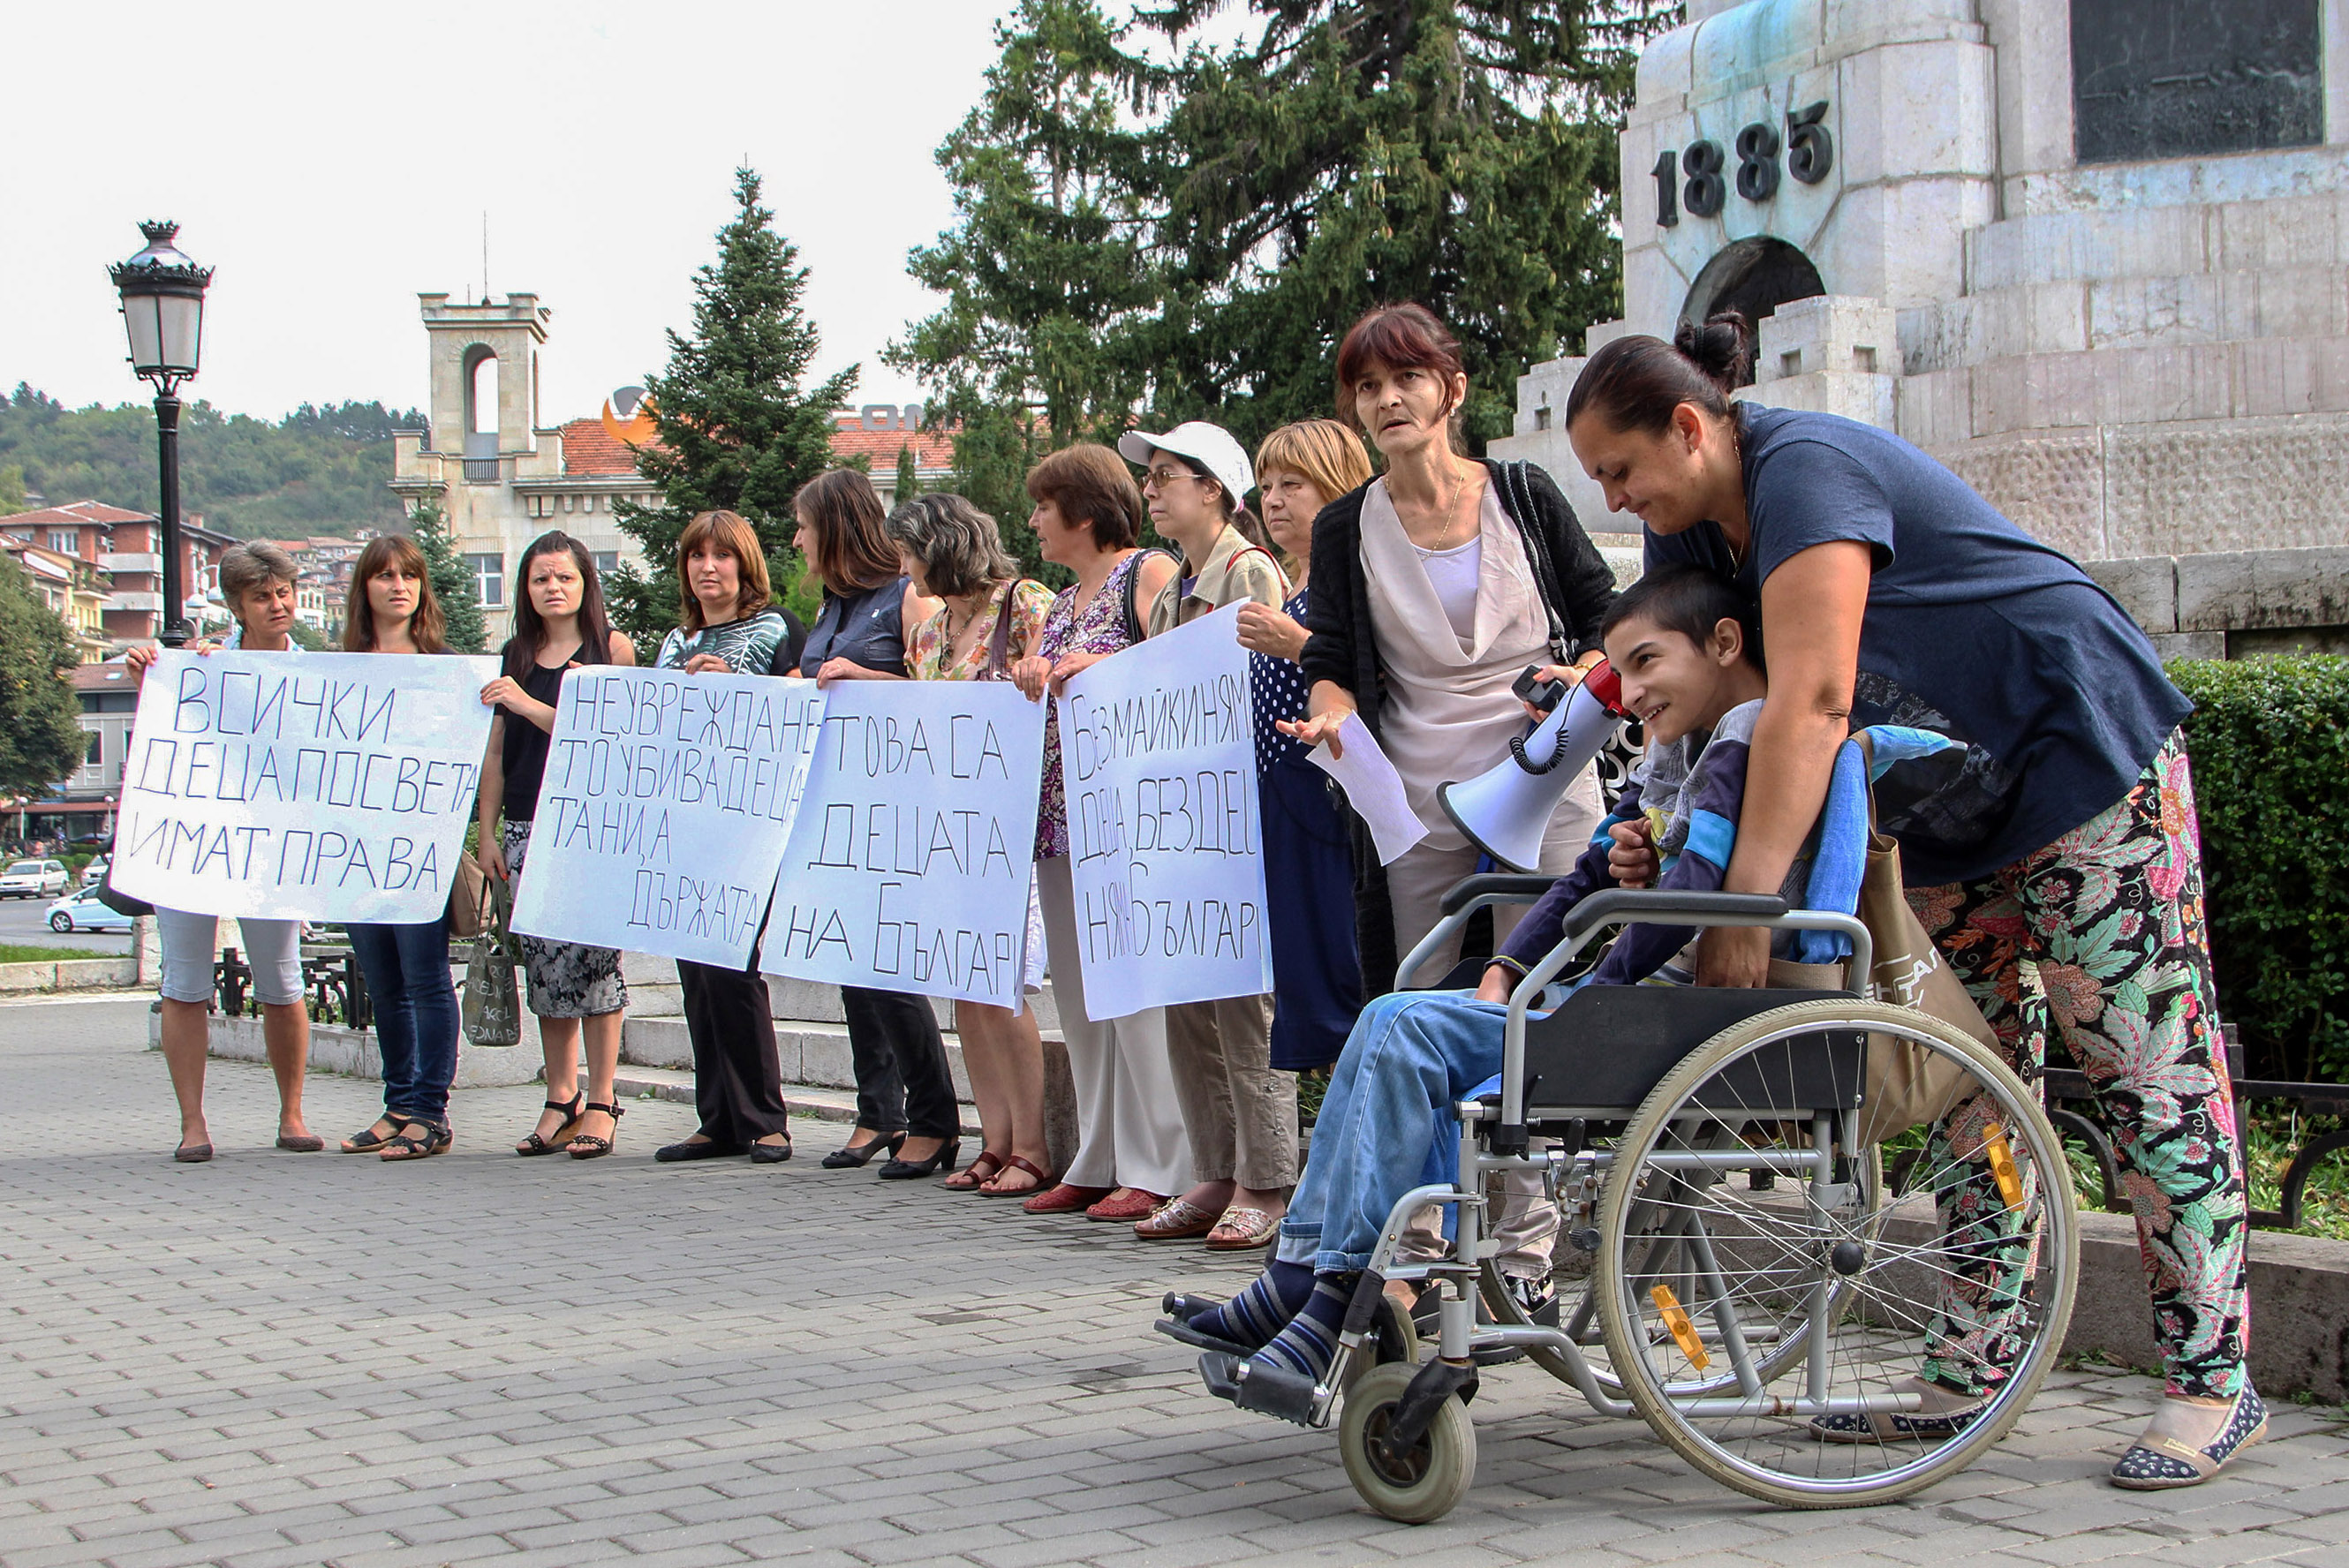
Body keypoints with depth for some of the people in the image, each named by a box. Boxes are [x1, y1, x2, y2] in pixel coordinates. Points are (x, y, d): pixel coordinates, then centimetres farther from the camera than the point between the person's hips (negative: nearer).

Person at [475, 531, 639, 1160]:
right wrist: (488, 831, 10)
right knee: (545, 961, 3)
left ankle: (601, 1102, -1)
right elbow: (495, 752, 16)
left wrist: (529, 705, -13)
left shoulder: (612, 648, 2)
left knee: (591, 954, -8)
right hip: (527, 826, 4)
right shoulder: (515, 657, 16)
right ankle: (560, 1100, 11)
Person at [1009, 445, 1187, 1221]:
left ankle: (1152, 1170, -6)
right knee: (1080, 996, 9)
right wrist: (1032, 684, 1)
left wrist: (1103, 670, -21)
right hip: (1062, 812, 9)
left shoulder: (1149, 574, -4)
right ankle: (1097, 1163, 14)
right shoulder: (1059, 606, 21)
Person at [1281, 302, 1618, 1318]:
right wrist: (1333, 717, -16)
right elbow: (1336, 663, 6)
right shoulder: (1347, 530, 8)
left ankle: (1524, 1254, 2)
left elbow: (1605, 614, 9)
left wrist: (1581, 677, -11)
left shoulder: (1523, 495, 6)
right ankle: (1414, 1252, 5)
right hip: (1417, 804, 1)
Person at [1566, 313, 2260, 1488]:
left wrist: (1746, 902, -38)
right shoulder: (1689, 524, 3)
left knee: (2148, 1071, -8)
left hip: (2085, 761, -9)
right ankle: (1967, 1377, 9)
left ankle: (2212, 1381, -5)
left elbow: (1812, 700, -35)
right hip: (1949, 813, 10)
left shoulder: (1806, 471, -26)